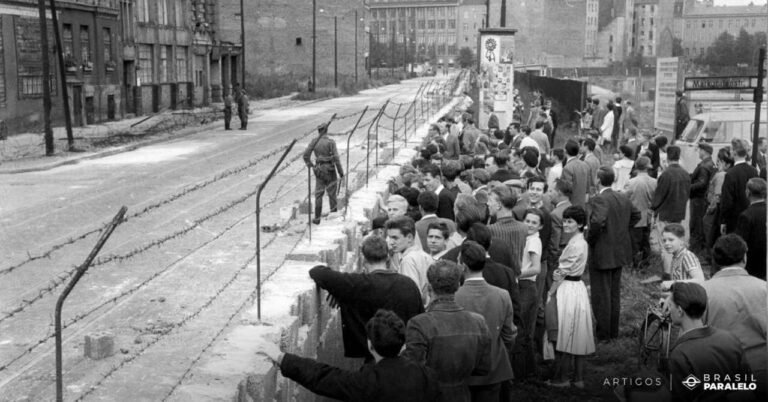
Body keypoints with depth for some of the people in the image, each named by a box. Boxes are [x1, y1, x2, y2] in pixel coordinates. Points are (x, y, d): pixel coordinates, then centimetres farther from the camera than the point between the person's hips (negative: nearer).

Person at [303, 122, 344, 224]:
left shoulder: (314, 141, -1)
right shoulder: (331, 142, -11)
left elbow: (306, 155, -3)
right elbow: (336, 158, -15)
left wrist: (310, 166, 11)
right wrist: (341, 172, -8)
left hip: (319, 170, 3)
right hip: (330, 170, -3)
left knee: (318, 194, 7)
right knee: (332, 193, 8)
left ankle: (317, 218, 5)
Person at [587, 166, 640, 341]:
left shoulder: (598, 200, -20)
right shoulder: (623, 198, 6)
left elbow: (598, 221, -35)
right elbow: (636, 215, 19)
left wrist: (590, 239, -19)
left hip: (602, 254, -8)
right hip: (619, 253, 8)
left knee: (601, 295, 3)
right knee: (614, 293, 18)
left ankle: (603, 334, 10)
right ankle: (613, 331, 28)